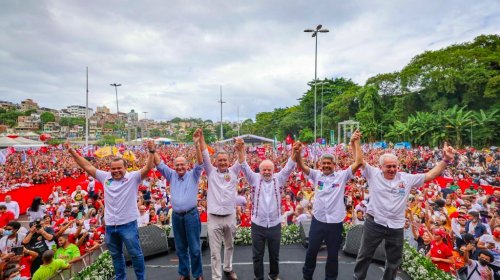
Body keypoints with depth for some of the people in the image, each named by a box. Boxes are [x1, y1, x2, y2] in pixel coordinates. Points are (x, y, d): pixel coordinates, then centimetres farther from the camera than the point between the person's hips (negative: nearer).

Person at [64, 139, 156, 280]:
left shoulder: (133, 177, -9)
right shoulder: (105, 177, 4)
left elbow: (148, 168, -22)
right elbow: (87, 166, 9)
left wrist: (151, 152, -36)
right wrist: (72, 151, 8)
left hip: (128, 224, -5)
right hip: (110, 225, 5)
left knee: (136, 253, 8)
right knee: (116, 255, 21)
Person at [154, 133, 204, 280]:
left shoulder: (193, 175, -3)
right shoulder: (172, 175, 6)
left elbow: (200, 163, -17)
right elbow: (159, 164, 1)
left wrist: (197, 144, -29)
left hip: (191, 215, -3)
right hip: (176, 216, 4)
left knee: (195, 247, 6)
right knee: (180, 247, 16)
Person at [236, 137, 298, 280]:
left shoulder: (278, 179, -1)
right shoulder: (255, 179, -3)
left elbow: (288, 168, -14)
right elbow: (245, 167, -16)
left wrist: (294, 153, -33)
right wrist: (241, 151, -34)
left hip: (275, 225, 1)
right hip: (257, 225, -1)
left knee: (274, 255, 20)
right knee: (257, 255, 14)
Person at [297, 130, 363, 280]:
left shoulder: (342, 176, -3)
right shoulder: (316, 175, 0)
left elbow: (358, 162, -10)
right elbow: (302, 165, -10)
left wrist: (355, 142, -13)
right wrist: (298, 152, -29)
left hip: (335, 222, -1)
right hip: (318, 221, 1)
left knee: (333, 254, 15)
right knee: (311, 251, 17)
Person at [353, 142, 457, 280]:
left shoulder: (406, 178, 1)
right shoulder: (373, 174, -6)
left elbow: (430, 175, 4)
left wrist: (446, 160, -4)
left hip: (396, 227, 3)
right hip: (374, 223, -2)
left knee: (394, 261, 21)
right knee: (364, 256, 13)